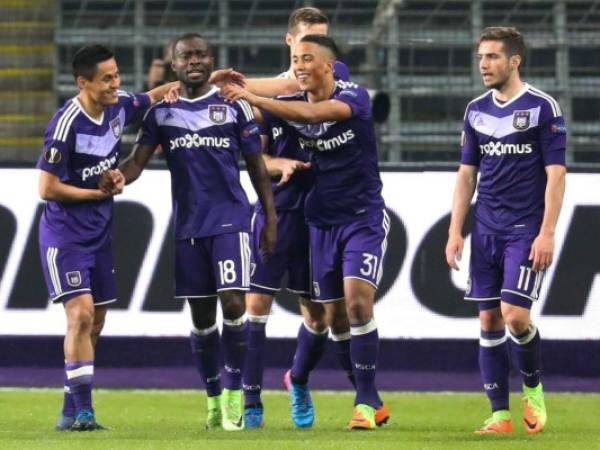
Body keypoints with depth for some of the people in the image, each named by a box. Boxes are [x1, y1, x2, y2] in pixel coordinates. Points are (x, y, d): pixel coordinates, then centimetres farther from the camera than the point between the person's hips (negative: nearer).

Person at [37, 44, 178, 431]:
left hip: (99, 232, 8)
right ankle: (82, 410, -18)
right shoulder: (66, 124, -21)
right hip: (65, 234, -8)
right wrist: (100, 192, -11)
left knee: (95, 322, 10)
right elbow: (47, 188, -18)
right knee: (81, 313, -18)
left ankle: (71, 411, 19)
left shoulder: (119, 107, -1)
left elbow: (154, 97, 20)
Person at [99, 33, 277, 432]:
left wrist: (271, 218, 1)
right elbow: (138, 160, 0)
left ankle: (233, 391, -4)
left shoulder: (235, 106, 2)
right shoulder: (162, 113, 7)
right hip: (189, 226, 2)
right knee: (201, 316, 7)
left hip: (231, 220, -2)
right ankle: (214, 399, 18)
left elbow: (257, 166, 6)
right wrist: (116, 177, -23)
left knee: (233, 302, -16)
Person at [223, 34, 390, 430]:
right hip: (322, 222, 5)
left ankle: (366, 401, -12)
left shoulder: (354, 97, -13)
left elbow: (312, 114, -31)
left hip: (363, 217, -5)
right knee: (335, 315, 5)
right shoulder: (291, 105, 3)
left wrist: (253, 99, -36)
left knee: (358, 301, -18)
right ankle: (372, 403, 15)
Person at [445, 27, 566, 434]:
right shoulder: (476, 111, 10)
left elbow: (556, 173, -9)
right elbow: (467, 174, 15)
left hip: (526, 230, -5)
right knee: (489, 320, 2)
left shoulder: (542, 107, -6)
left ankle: (533, 387, 13)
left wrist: (547, 233, -15)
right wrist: (455, 231, 7)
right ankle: (500, 413, 7)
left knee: (515, 315, -14)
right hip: (486, 230, 5)